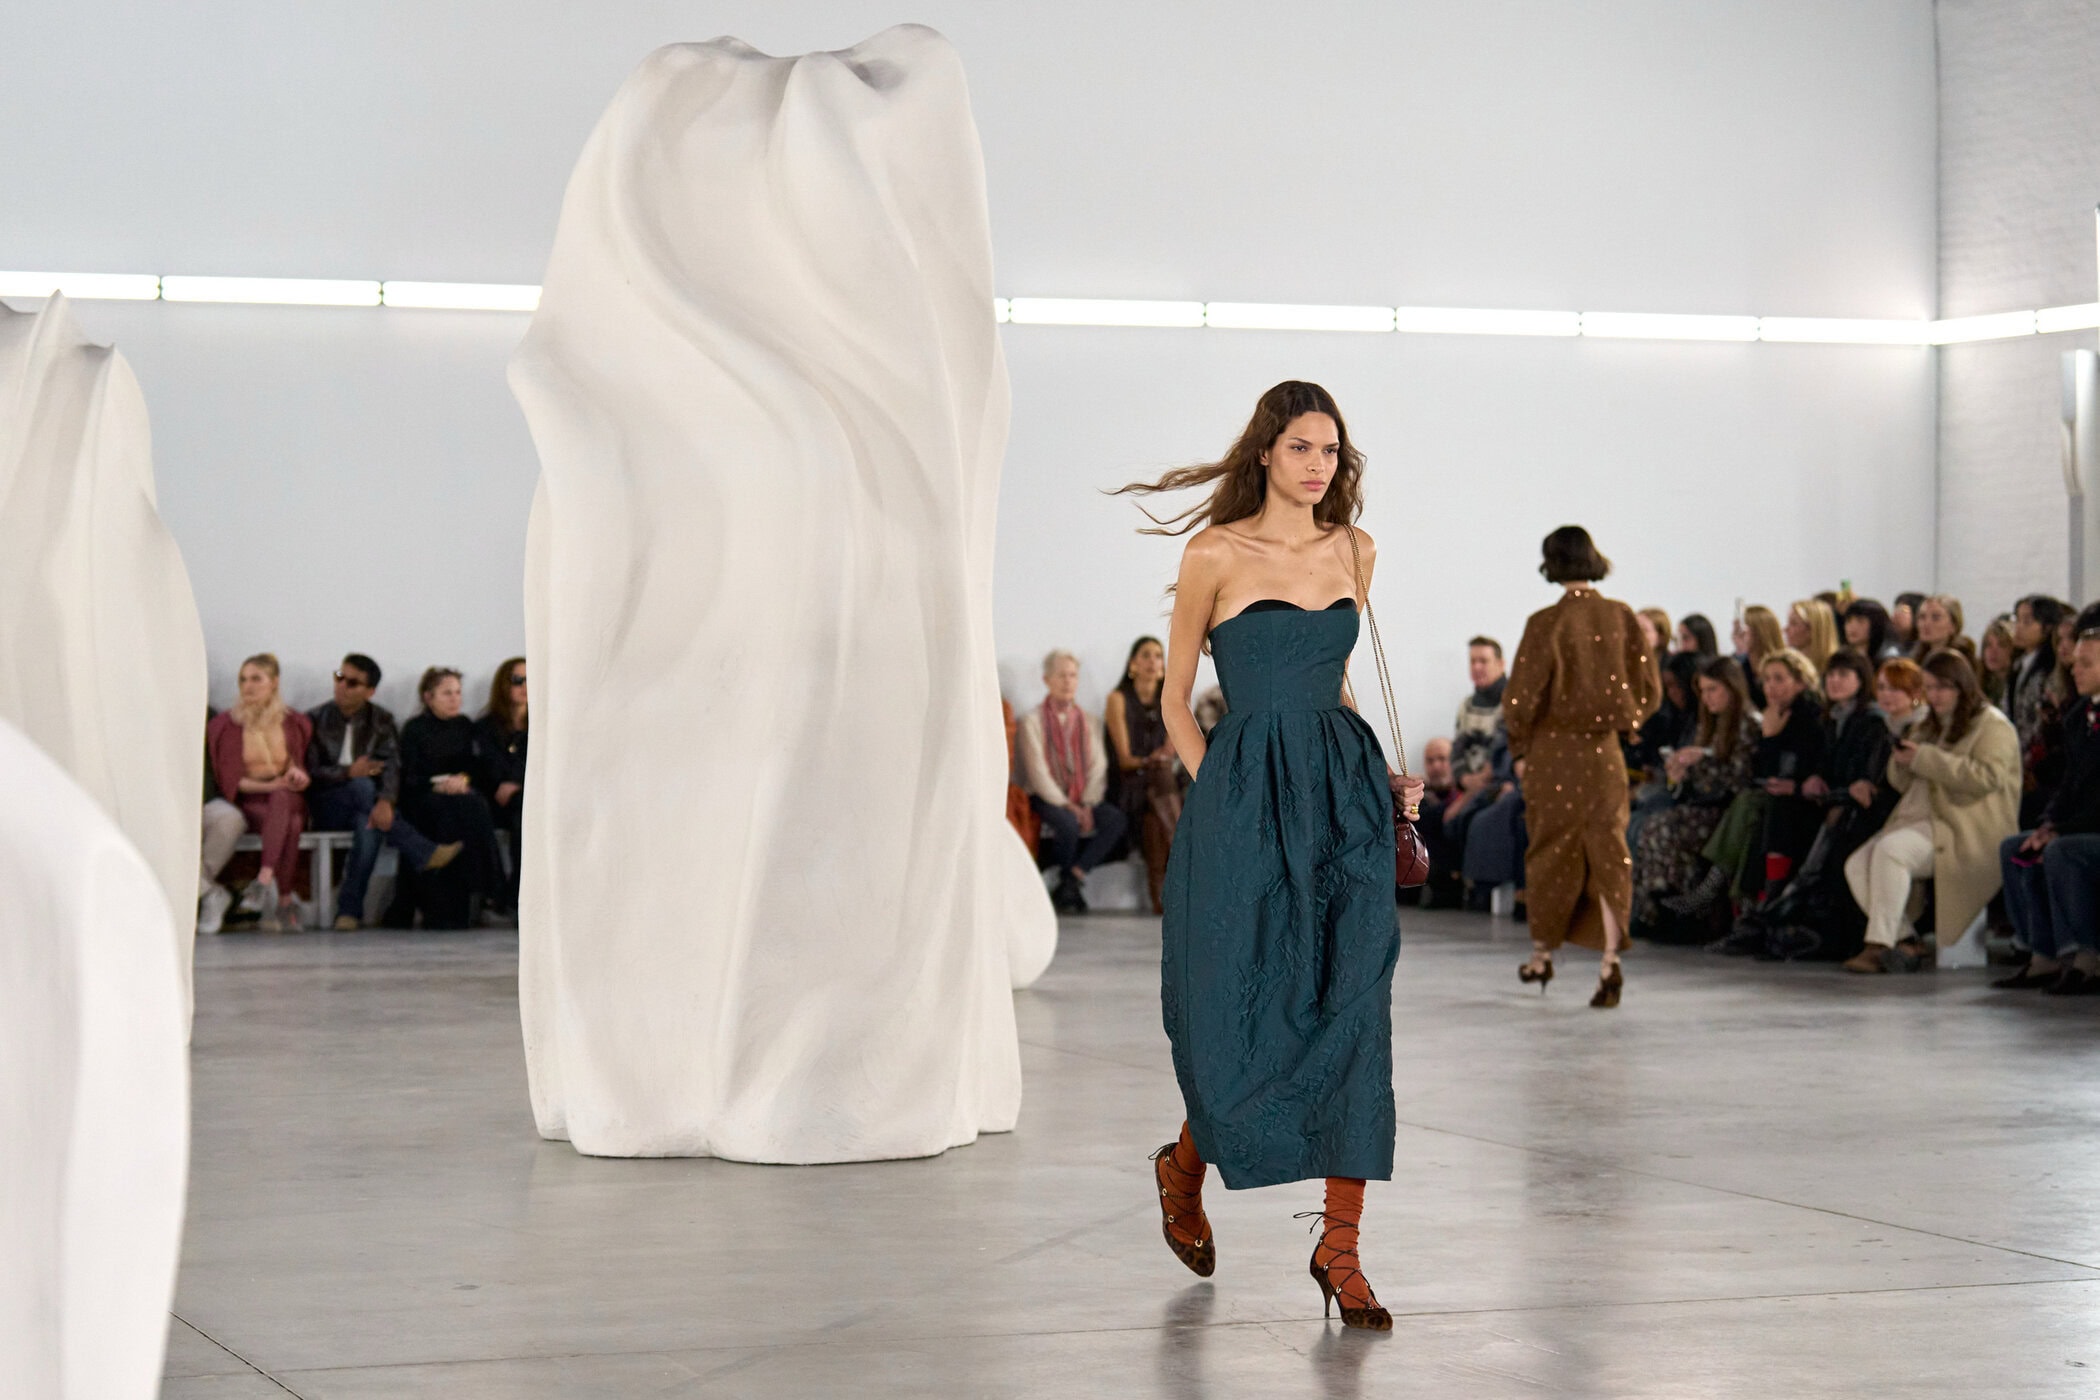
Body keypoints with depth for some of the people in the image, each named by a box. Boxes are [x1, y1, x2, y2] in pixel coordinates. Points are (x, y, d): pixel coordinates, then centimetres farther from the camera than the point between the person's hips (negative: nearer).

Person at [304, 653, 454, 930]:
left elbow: (391, 766, -9)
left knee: (372, 823, -38)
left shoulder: (381, 721, 8)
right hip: (326, 808, -1)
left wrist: (386, 801, -31)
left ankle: (349, 909, -37)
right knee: (363, 787, -35)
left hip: (364, 808, 1)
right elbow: (308, 772, -4)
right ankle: (424, 853, -38)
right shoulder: (315, 720, 6)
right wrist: (348, 773, -22)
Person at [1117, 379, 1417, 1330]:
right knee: (1247, 1008, 1)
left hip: (1345, 795, 4)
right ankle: (1185, 1163, 33)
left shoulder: (1355, 552, 10)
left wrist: (1379, 779, 13)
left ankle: (1339, 1249, -1)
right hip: (1246, 790, -4)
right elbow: (1175, 695, 3)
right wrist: (1213, 790, -5)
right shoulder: (1216, 554, -3)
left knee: (1353, 1010, -5)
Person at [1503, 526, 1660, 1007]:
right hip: (1605, 752, 2)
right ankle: (1610, 960, -11)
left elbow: (1521, 697, -13)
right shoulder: (1622, 618, -2)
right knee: (1607, 851, 4)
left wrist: (1519, 740, 5)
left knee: (1551, 850, 13)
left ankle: (1542, 954, 27)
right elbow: (1649, 692, 2)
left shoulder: (1546, 623, -13)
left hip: (1554, 752, -2)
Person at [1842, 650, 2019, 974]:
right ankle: (1905, 942, -13)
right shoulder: (1930, 727, 25)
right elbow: (1902, 783, 27)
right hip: (1922, 819, 9)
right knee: (1857, 864, -13)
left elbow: (1987, 777, -17)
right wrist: (1901, 761, 2)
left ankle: (1880, 945, -30)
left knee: (1890, 850, -31)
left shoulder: (1993, 726, -1)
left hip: (1967, 830, -9)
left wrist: (1926, 758, -18)